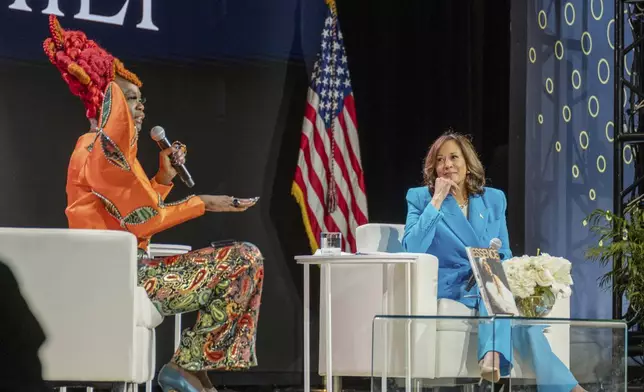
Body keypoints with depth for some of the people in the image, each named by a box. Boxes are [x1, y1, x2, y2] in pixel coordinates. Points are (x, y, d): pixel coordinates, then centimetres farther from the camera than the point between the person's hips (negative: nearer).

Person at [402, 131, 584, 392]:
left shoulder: (493, 199, 16)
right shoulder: (420, 198, 7)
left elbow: (504, 254, 15)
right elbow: (412, 249, -9)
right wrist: (437, 201, -9)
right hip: (451, 287, -3)